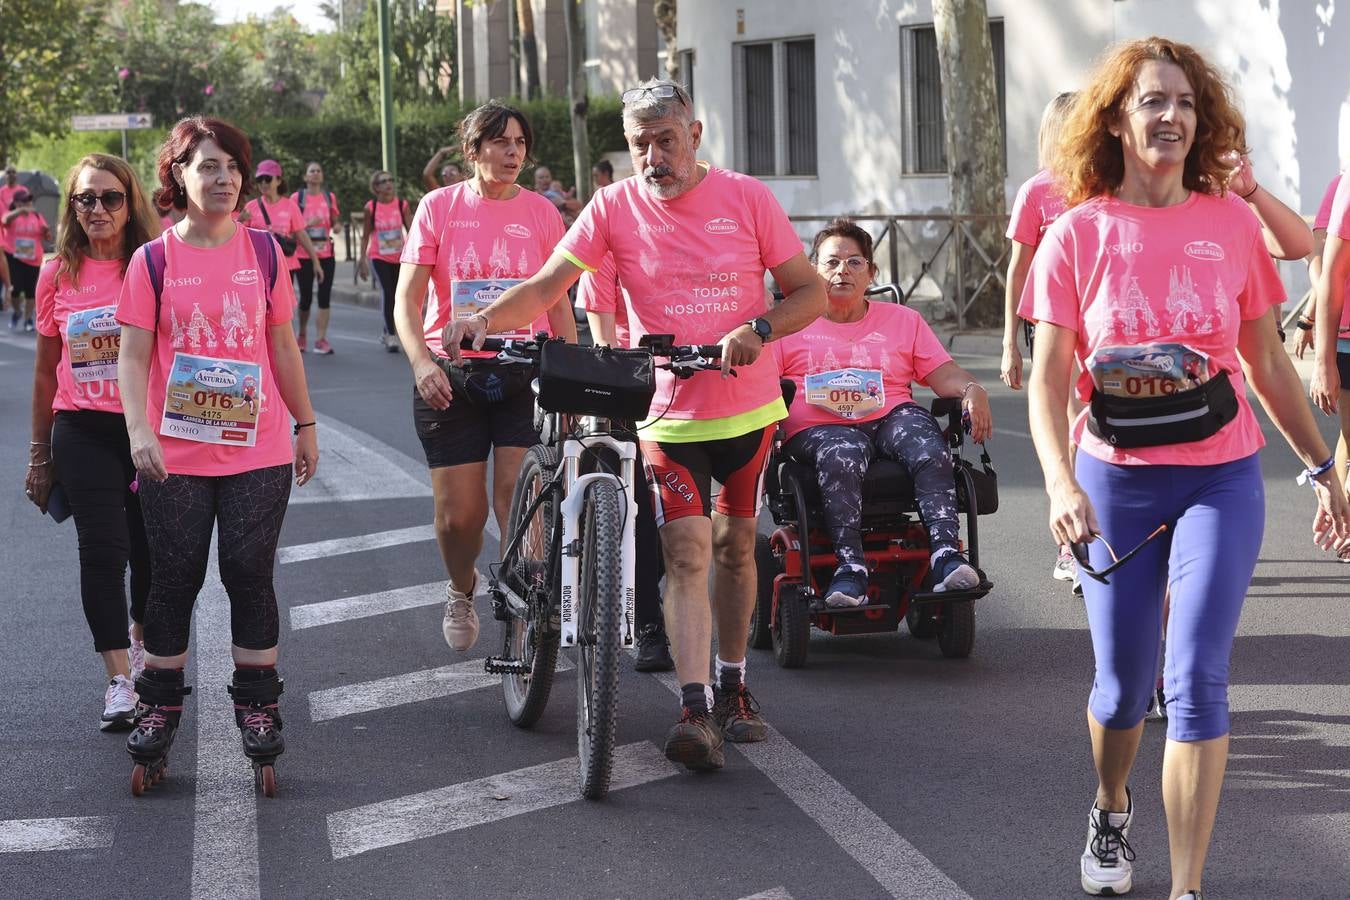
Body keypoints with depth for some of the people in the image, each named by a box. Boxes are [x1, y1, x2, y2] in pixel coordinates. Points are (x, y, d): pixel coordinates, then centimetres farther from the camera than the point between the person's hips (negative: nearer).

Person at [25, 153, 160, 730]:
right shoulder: (58, 275, 1)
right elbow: (46, 372, 9)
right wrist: (39, 453, 12)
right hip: (83, 432, 0)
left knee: (149, 550, 10)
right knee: (103, 550, -9)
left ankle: (140, 640, 38)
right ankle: (120, 680, -6)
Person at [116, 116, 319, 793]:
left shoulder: (264, 251, 4)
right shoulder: (153, 261, -1)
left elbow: (282, 345, 12)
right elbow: (133, 357, -5)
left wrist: (305, 425, 13)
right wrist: (139, 430, -19)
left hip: (258, 453, 1)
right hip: (175, 457, -1)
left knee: (250, 578, 1)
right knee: (173, 580, 4)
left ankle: (256, 706, 14)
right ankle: (159, 706, 18)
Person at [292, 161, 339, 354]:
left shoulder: (329, 197, 8)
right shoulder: (297, 197, -1)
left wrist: (336, 226, -3)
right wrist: (308, 224, -17)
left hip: (326, 254, 2)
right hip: (303, 255, -2)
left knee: (324, 297, -5)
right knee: (306, 297, 5)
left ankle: (321, 340, -4)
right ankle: (302, 336, 26)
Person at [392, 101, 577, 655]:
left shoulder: (540, 213, 5)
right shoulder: (439, 207, 2)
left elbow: (558, 304, 10)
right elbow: (407, 299, -1)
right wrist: (422, 362, -17)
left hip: (522, 376, 0)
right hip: (450, 377, 0)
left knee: (521, 505, -13)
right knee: (459, 515, 3)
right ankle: (461, 590, 33)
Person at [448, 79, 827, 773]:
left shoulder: (746, 197, -4)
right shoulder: (615, 207, -4)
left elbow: (810, 291, -2)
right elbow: (548, 285, -10)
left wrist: (759, 329, -21)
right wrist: (487, 318, -28)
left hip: (748, 407, 1)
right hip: (668, 412, -1)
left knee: (735, 547, 12)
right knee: (686, 553, -13)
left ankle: (731, 688, 28)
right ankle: (694, 711, -19)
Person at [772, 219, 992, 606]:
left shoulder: (903, 320, 24)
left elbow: (944, 375, 14)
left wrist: (972, 390, -9)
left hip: (891, 417, 2)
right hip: (818, 427, -2)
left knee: (928, 446, -33)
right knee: (843, 454, -39)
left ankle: (946, 553, -44)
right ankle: (850, 567, -47)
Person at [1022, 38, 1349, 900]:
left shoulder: (1231, 224, -2)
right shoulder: (1078, 235, -5)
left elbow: (1268, 361, 8)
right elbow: (1050, 377, -10)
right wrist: (1061, 485, -25)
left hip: (1221, 479, 0)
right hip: (1117, 482, 0)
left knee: (1197, 681, -11)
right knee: (1123, 687, 11)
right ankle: (1111, 811, 43)